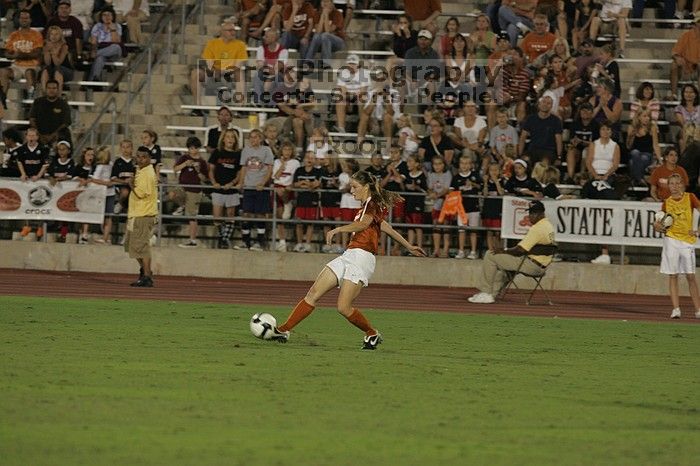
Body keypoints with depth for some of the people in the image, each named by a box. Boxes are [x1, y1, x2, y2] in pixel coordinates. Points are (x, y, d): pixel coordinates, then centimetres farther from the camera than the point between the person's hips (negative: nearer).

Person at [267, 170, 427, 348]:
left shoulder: (373, 204, -5)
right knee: (314, 293, -3)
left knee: (344, 307, -14)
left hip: (361, 257, -9)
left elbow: (363, 224, -26)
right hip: (348, 256, 9)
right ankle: (284, 330, -6)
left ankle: (372, 334, 8)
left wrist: (337, 230, -39)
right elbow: (387, 228, 32)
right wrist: (409, 247, 40)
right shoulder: (366, 207, 24)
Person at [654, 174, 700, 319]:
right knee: (673, 276, -1)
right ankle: (676, 309, -1)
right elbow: (660, 224, 13)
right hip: (671, 240, 1)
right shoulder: (666, 202, 8)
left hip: (687, 241, -1)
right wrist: (658, 227, -9)